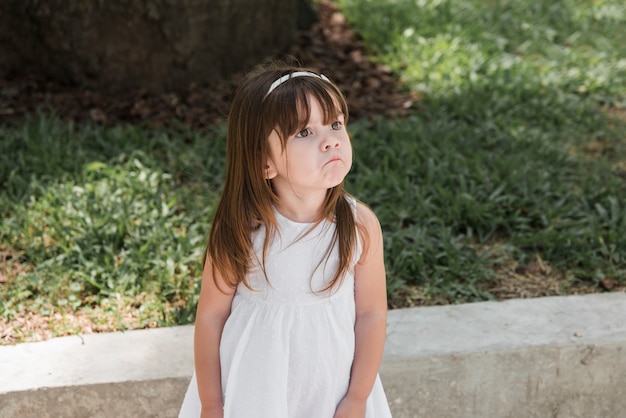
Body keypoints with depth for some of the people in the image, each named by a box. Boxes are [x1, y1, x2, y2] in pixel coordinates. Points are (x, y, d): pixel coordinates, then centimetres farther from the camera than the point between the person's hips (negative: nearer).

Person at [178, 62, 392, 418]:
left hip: (331, 388, 1)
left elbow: (371, 312, -7)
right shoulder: (241, 229, -20)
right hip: (253, 389, -1)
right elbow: (212, 314, -10)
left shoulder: (360, 225, -17)